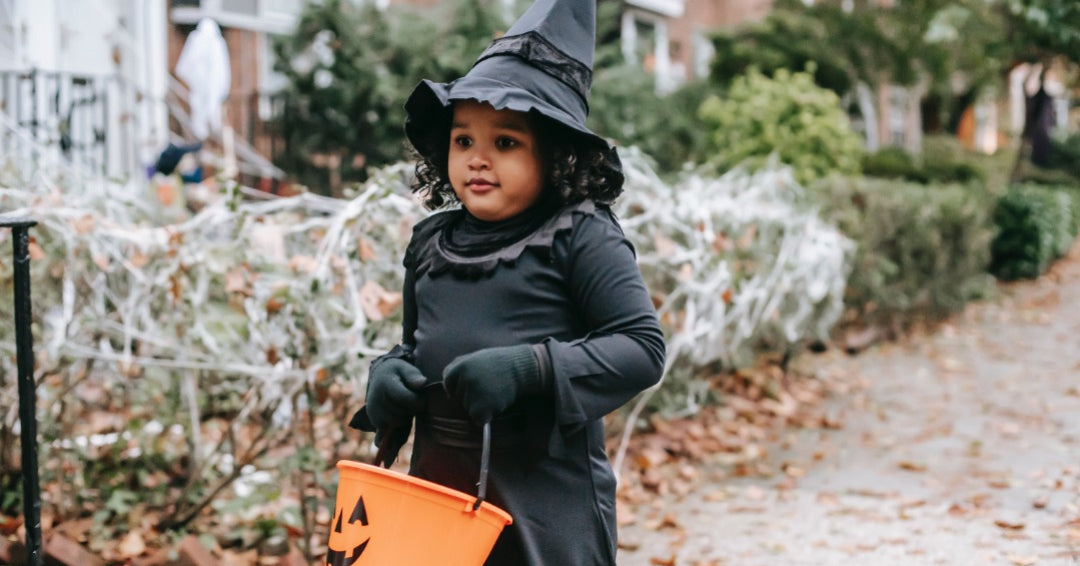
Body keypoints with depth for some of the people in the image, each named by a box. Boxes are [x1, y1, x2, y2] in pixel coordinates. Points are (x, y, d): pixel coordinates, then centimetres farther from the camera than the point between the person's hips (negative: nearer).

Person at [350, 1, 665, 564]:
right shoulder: (431, 242, 10)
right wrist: (389, 372, 0)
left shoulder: (583, 238, -8)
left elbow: (642, 347, -13)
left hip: (546, 501, -5)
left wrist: (529, 367, -23)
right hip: (438, 487, 5)